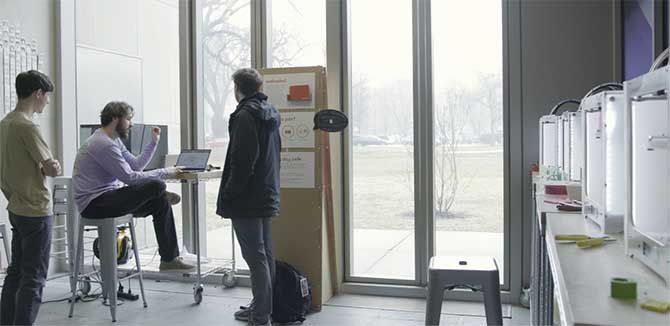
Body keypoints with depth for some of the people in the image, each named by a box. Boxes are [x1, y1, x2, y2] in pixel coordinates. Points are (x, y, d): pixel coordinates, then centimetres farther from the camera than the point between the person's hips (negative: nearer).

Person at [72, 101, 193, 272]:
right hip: (94, 204, -11)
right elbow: (130, 177, -21)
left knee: (161, 201, 1)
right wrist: (164, 172, -13)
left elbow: (137, 165, 16)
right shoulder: (104, 144, -19)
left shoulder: (114, 141, 14)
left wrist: (154, 142, 9)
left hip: (107, 197, 11)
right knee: (156, 186, -24)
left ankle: (170, 258, 3)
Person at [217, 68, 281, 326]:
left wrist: (228, 195, -14)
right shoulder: (270, 113, 14)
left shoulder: (245, 115, -14)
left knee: (255, 257, -5)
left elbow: (242, 161, -21)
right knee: (265, 255, 15)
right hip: (266, 196, 10)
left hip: (246, 199, -9)